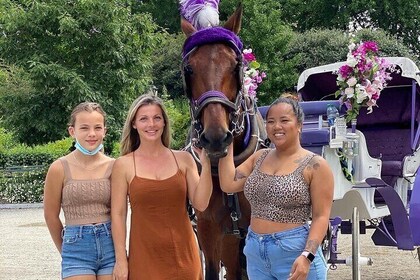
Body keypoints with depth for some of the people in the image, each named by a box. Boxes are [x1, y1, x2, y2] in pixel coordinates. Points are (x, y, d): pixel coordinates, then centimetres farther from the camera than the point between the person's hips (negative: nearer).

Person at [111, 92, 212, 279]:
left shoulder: (183, 159, 3)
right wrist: (120, 259, -4)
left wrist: (205, 164, -10)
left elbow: (201, 204, -2)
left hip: (182, 253, 2)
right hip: (145, 255, -1)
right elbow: (118, 214, -1)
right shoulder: (124, 165, -1)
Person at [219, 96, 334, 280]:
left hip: (294, 252, -5)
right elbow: (228, 184, 2)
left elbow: (321, 216, -12)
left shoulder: (315, 165, -8)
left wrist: (307, 256, -23)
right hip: (255, 252, 6)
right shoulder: (259, 158, 9)